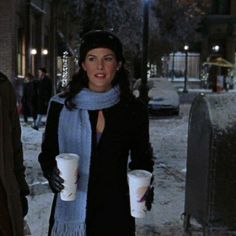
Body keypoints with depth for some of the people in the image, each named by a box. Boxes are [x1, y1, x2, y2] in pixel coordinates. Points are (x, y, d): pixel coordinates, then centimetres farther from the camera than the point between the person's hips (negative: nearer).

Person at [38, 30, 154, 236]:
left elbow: (141, 159, 7)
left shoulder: (134, 109, -4)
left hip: (115, 211, 0)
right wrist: (51, 172, -17)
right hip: (70, 210, 0)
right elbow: (47, 152, 5)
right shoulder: (61, 105, -4)